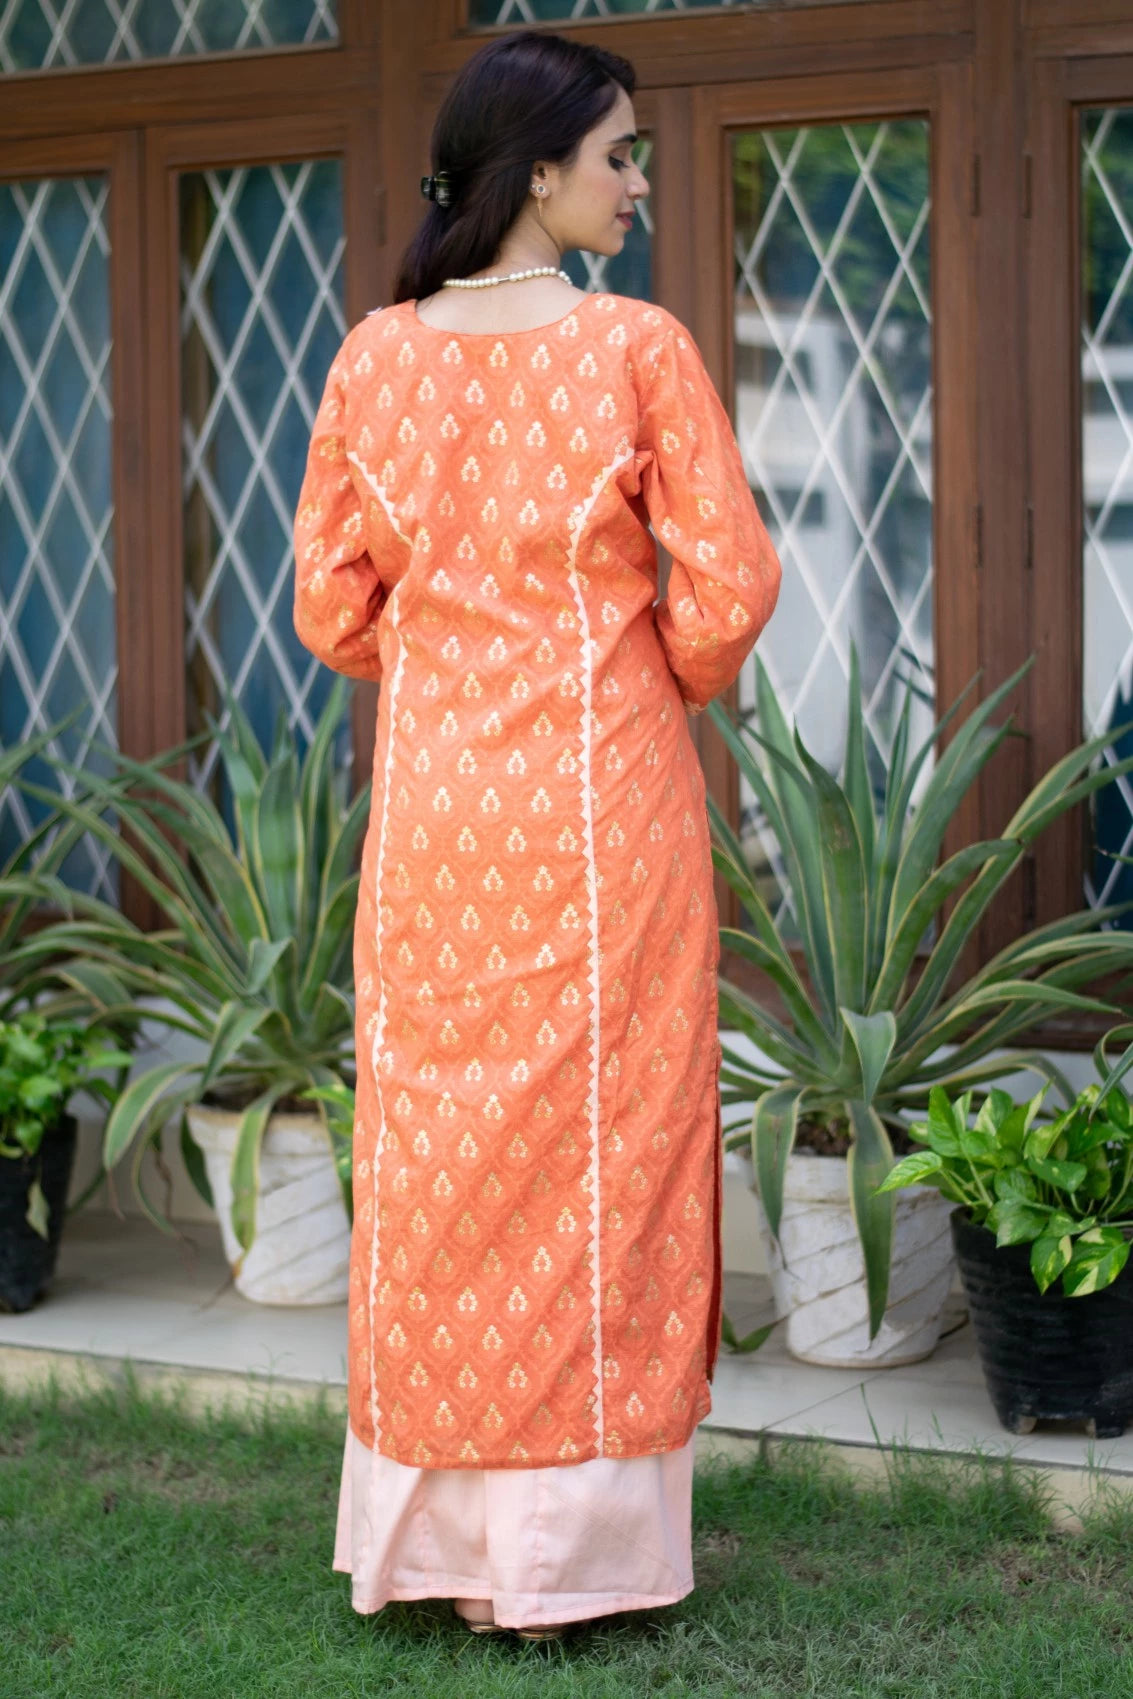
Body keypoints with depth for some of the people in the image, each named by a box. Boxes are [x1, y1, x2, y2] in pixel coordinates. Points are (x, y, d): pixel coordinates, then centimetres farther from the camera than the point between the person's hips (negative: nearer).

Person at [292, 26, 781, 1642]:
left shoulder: (374, 356, 1)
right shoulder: (637, 347, -10)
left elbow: (333, 603, 5)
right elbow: (730, 586, -11)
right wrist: (662, 688, 9)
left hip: (432, 801, 4)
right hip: (602, 800, -4)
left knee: (435, 1151, 11)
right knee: (600, 1143, 6)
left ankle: (435, 1532, 21)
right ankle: (566, 1548, 14)